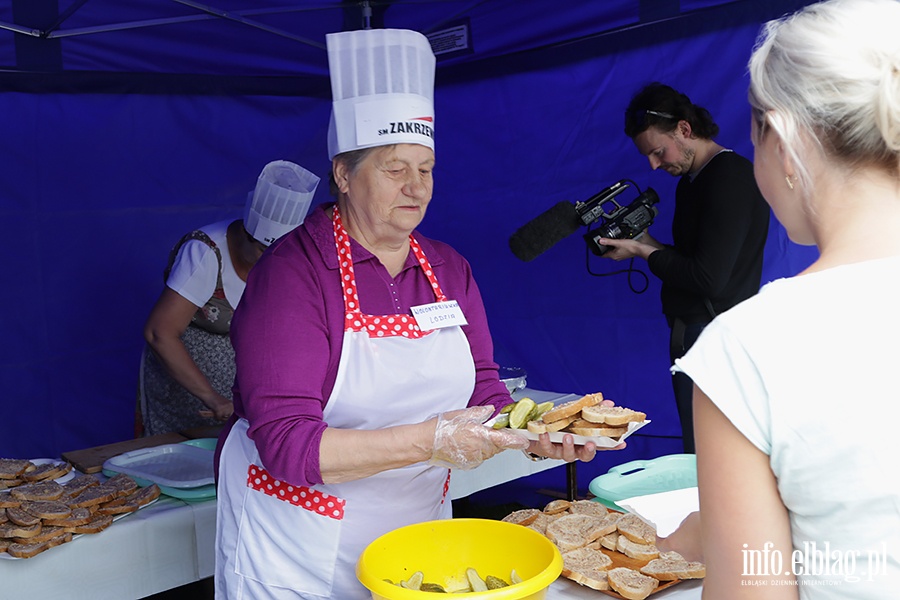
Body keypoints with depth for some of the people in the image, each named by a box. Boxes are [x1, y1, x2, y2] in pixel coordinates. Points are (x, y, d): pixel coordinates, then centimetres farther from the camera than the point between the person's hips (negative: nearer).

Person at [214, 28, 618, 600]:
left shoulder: (450, 269, 1)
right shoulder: (291, 272, -18)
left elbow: (484, 395, 1)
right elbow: (287, 443, -25)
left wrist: (535, 435, -20)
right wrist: (427, 441, -33)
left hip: (419, 526, 6)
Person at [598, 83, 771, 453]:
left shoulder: (731, 177, -13)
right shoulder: (691, 180, 16)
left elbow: (709, 278, -19)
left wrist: (642, 252, -9)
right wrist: (646, 243, 8)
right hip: (693, 336, 10)